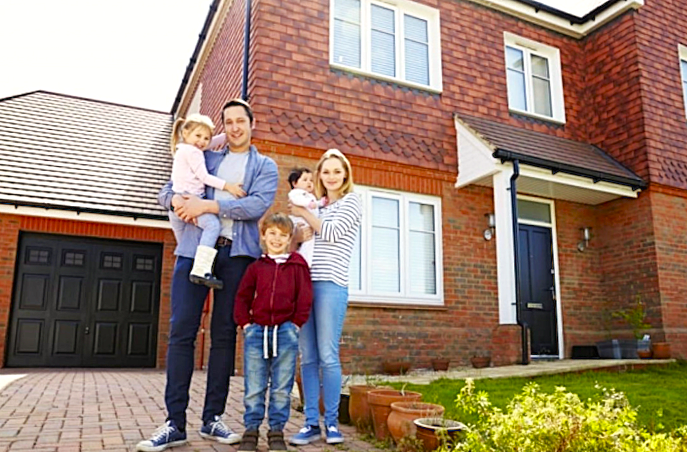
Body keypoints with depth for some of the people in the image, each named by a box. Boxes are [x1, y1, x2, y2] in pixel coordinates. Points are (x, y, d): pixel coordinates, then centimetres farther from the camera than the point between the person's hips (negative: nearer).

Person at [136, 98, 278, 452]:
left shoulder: (265, 166, 11)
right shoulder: (205, 158, 20)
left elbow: (258, 204, -7)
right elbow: (167, 190, 16)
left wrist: (209, 205, -15)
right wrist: (176, 200, -9)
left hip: (237, 254, -1)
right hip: (195, 248, 2)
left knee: (224, 335, 3)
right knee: (181, 331, -5)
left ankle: (212, 418, 12)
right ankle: (175, 423, 0)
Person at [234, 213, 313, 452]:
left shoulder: (297, 265, 5)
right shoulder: (256, 267, 10)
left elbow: (305, 297, 2)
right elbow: (242, 297, 12)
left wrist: (296, 324, -4)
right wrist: (245, 323, 1)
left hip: (286, 332, -1)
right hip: (257, 331, 2)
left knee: (281, 388, 5)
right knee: (253, 387, 6)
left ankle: (276, 431, 18)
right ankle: (251, 430, 19)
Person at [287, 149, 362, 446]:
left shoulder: (350, 202, 7)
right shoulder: (317, 206, 22)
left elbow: (332, 233, -7)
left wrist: (304, 213, 3)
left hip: (331, 284, -5)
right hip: (305, 283, 6)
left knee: (328, 356, -5)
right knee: (308, 357, 4)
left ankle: (332, 422, 7)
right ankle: (312, 423, 11)